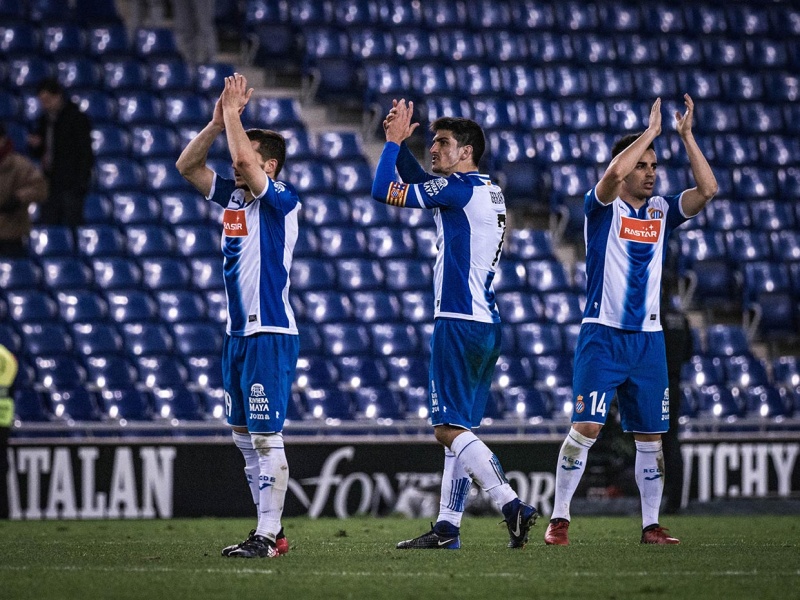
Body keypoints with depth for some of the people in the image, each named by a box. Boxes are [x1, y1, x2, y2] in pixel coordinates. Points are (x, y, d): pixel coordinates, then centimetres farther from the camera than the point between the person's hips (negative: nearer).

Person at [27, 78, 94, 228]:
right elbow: (38, 154, 21)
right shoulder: (45, 120, 13)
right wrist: (34, 146, -3)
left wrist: (81, 184, -16)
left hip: (71, 185, -7)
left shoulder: (77, 119, -7)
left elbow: (85, 153, -10)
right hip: (50, 184, 7)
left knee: (72, 226, -7)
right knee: (46, 226, 4)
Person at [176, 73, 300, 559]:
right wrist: (219, 120, 1)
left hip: (271, 334, -9)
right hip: (238, 333, 9)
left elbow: (244, 160, -26)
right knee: (245, 437, 11)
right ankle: (270, 530, 18)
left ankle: (268, 536, -10)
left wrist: (234, 112, -13)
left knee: (266, 436, -10)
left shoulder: (281, 199, -11)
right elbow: (187, 165, 11)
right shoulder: (233, 195, 12)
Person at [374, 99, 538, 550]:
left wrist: (394, 142, 4)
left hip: (461, 323, -10)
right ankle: (448, 527, 10)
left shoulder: (460, 188, -11)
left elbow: (384, 190, -9)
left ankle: (513, 506, -20)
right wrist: (401, 142, 18)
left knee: (450, 428, -11)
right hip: (486, 324, 10)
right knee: (458, 429, 10)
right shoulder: (488, 192, 17)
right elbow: (420, 186, 29)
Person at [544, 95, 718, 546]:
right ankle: (560, 519, -7)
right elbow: (614, 174, -25)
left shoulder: (661, 211, 11)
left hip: (648, 339, 5)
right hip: (603, 335, -5)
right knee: (587, 426, -13)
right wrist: (650, 132, -15)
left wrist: (687, 135, -6)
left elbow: (707, 189, -2)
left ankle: (651, 525, 12)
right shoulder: (603, 208, -3)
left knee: (651, 436, 6)